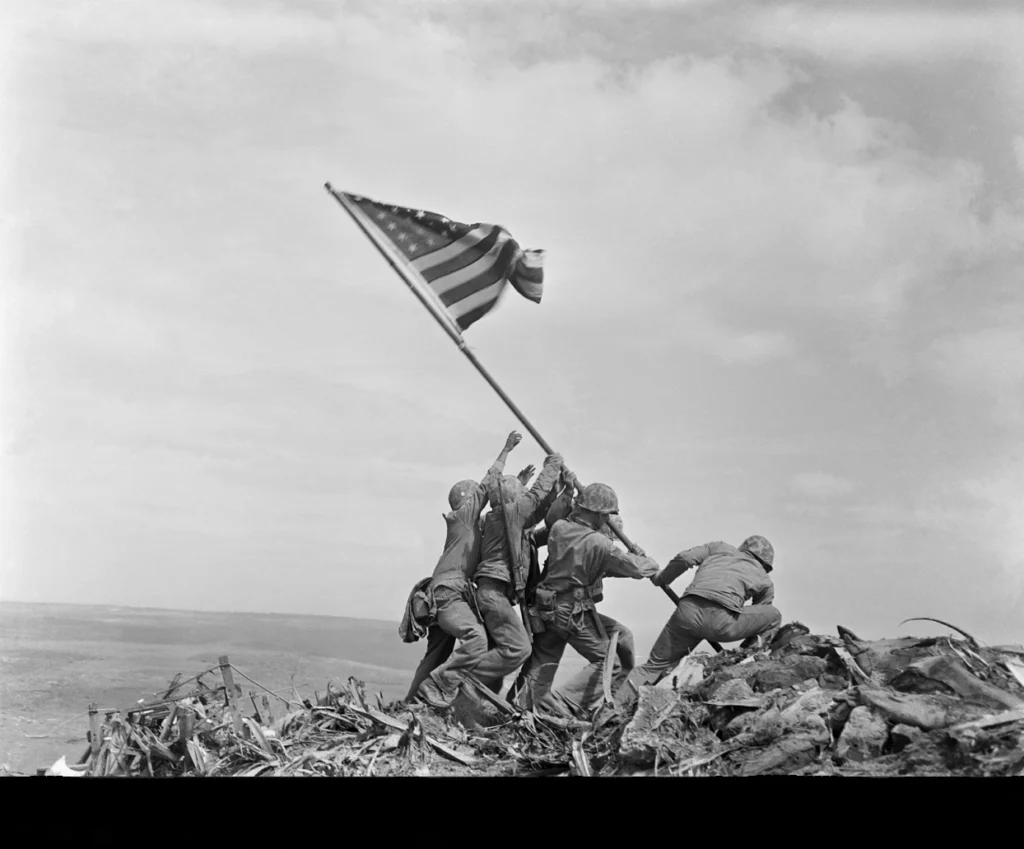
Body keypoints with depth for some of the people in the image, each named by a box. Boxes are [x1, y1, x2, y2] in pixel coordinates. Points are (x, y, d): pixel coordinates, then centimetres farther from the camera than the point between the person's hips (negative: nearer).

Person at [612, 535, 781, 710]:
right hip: (722, 620, -3)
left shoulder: (720, 548, 31)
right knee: (774, 617, 22)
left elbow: (684, 558, 15)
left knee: (654, 666, 17)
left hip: (688, 610, 3)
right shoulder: (765, 582, 28)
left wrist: (661, 579, 30)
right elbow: (756, 623, 33)